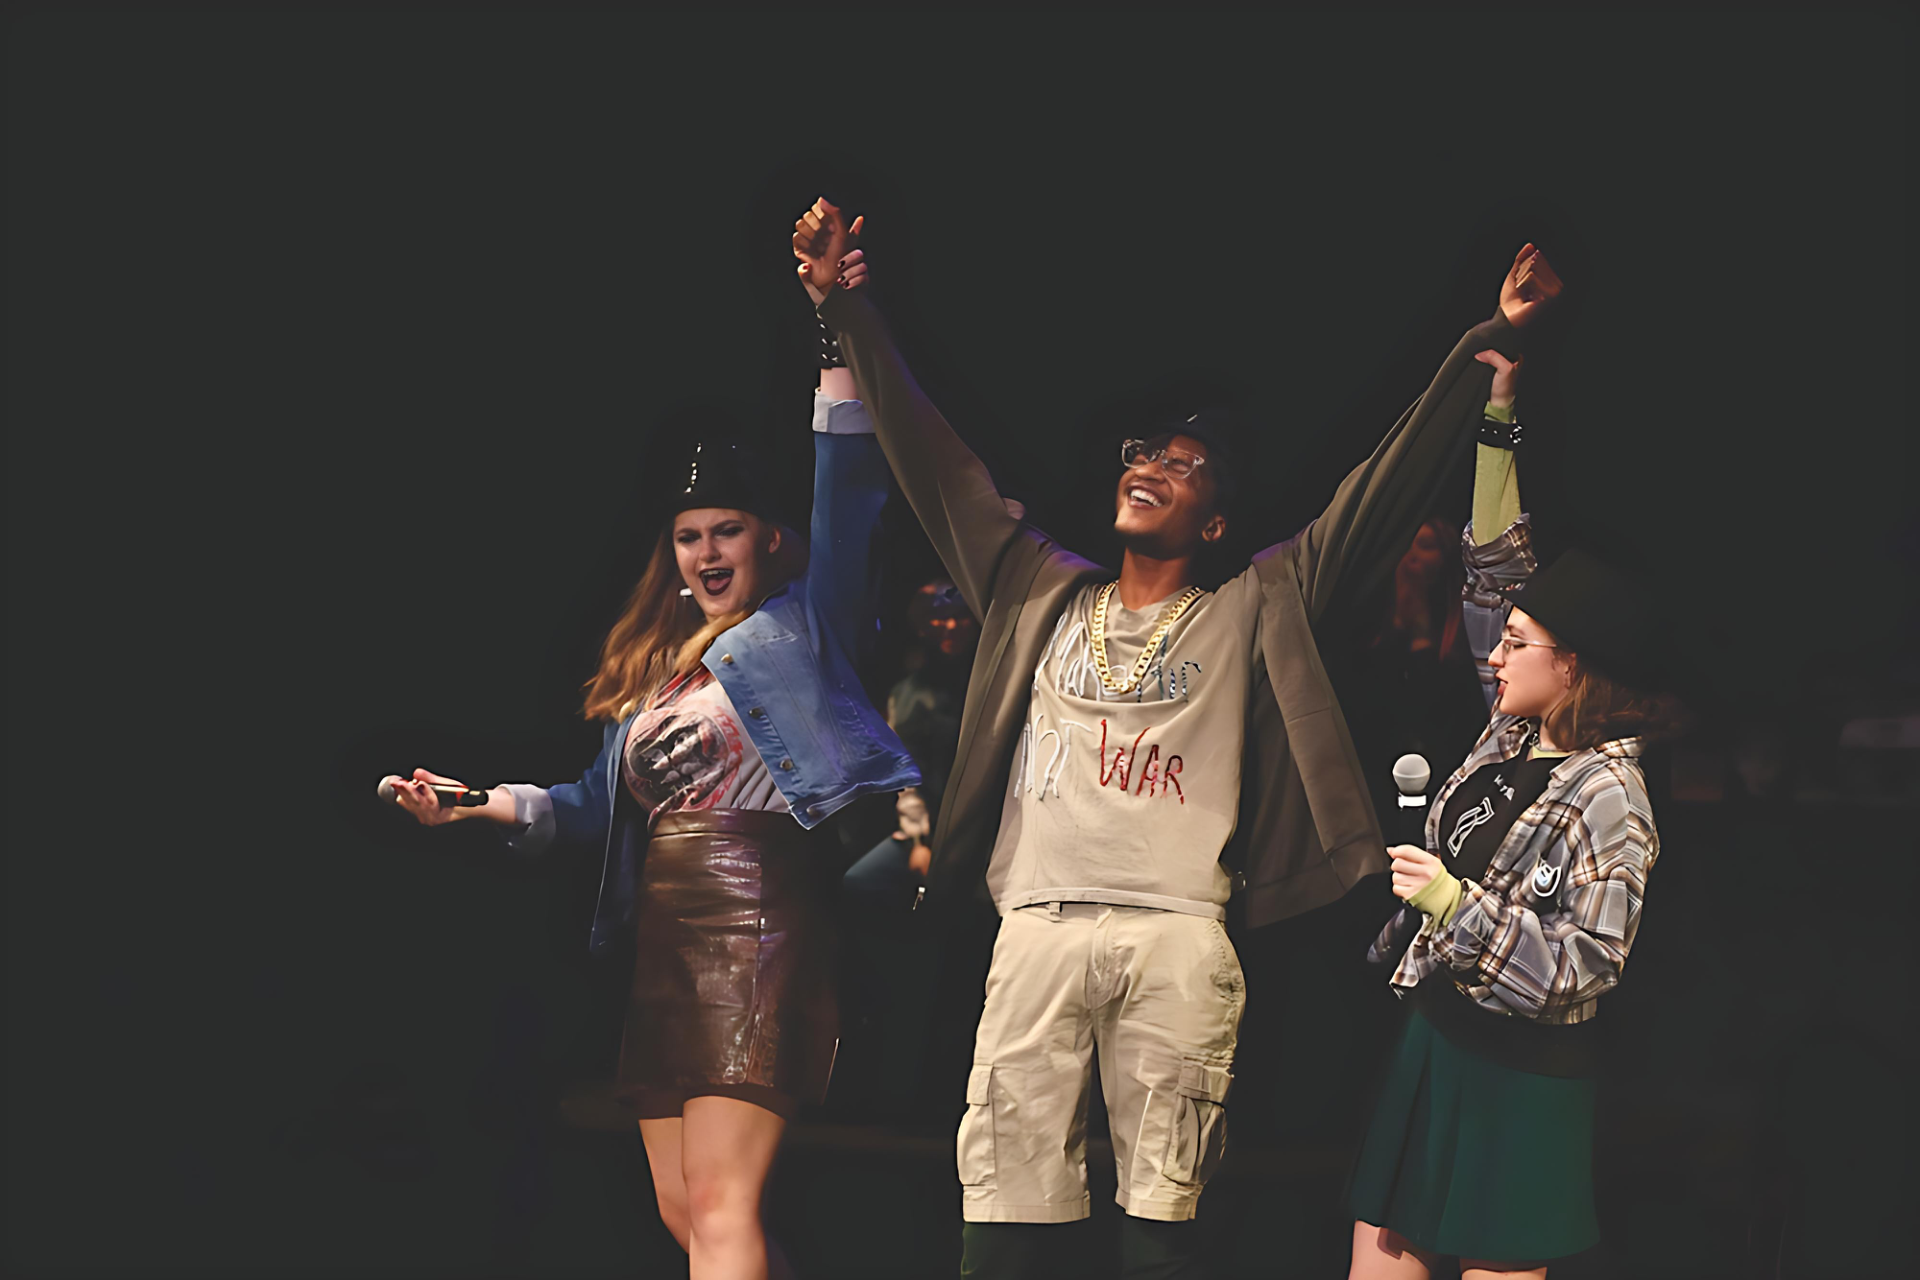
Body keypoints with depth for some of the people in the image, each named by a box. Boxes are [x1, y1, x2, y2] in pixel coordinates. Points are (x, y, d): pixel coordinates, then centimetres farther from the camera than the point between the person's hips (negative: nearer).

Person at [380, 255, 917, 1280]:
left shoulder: (800, 628, 5)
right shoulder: (653, 669, 24)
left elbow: (848, 497, -6)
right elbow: (596, 804, 25)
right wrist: (472, 804, 12)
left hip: (756, 931, -8)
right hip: (662, 945, 8)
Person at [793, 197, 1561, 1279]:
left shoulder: (1253, 610, 15)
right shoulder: (1041, 593, 21)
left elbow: (1382, 496, 11)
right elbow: (938, 466, 23)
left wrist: (1488, 348, 5)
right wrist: (845, 308, 21)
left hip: (1180, 936, -2)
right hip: (1042, 923, 2)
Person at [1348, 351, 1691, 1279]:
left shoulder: (1608, 800, -15)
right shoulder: (1514, 739, 7)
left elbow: (1585, 967, -20)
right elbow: (1496, 572, 13)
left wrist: (1457, 904, -25)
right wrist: (1499, 418, 9)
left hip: (1518, 1075, -8)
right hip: (1433, 1044, 8)